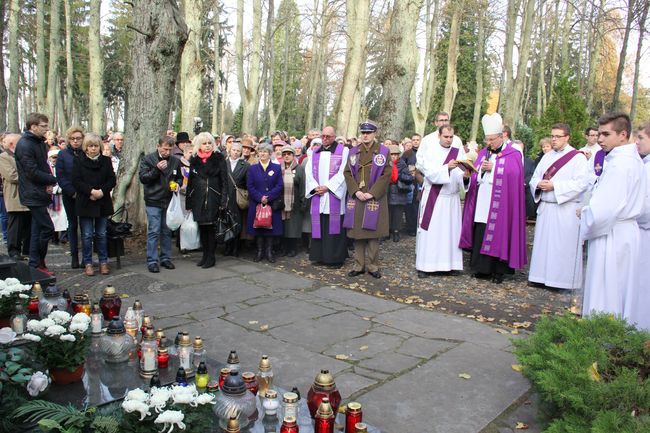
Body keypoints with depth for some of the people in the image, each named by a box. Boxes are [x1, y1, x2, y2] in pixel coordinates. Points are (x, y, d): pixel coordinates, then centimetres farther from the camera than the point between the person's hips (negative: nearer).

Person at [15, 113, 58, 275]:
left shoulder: (40, 142, 14)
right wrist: (54, 180, -11)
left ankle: (35, 265, 20)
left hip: (40, 193, 10)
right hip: (33, 194, -10)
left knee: (38, 229, 13)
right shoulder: (24, 144, -15)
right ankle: (39, 262, 5)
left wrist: (49, 183, -2)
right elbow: (32, 172, -20)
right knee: (47, 228, -9)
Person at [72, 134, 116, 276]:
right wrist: (91, 191, -18)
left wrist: (101, 191, -14)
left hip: (103, 203, 2)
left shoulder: (106, 160, 7)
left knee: (101, 234, 8)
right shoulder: (78, 161, 2)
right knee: (87, 235, 2)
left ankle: (103, 262, 16)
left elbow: (112, 180, 1)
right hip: (85, 203, -2)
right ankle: (88, 263, 11)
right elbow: (76, 181, -6)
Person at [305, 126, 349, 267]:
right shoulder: (314, 151, 14)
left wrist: (327, 187, -13)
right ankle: (319, 255, 13)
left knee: (334, 226, -3)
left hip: (333, 194, -4)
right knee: (318, 225, 6)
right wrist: (315, 187, -7)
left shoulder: (343, 151, 1)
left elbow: (342, 172, -7)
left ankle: (335, 258, 3)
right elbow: (308, 171, 9)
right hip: (317, 194, 4)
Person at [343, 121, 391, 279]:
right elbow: (348, 173, 6)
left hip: (375, 199, -2)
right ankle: (359, 265, 13)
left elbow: (386, 175, -5)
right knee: (357, 231, 4)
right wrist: (356, 191, -9)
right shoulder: (353, 152, 10)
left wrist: (372, 193, -13)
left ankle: (372, 265, 10)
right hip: (356, 198, 3)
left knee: (373, 232, 0)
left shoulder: (383, 151, 1)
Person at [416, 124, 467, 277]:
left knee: (450, 230, 4)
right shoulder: (430, 151, -2)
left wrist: (464, 174, -24)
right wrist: (447, 167, -27)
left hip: (451, 198, 3)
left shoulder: (459, 152, 6)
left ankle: (447, 263, 12)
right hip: (432, 197, -3)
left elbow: (460, 174, -2)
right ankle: (425, 265, 4)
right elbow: (430, 173, -14)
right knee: (430, 231, -2)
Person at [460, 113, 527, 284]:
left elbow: (512, 176, -12)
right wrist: (481, 169, -8)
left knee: (498, 236, -1)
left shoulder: (513, 155, 0)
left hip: (500, 204, -4)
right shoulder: (483, 153, 14)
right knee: (480, 235, 4)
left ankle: (498, 271, 10)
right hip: (481, 204, 5)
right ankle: (482, 269, 14)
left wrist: (492, 168, -12)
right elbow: (474, 177, 12)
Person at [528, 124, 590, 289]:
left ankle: (562, 279, 6)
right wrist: (539, 183, -9)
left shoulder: (578, 157, -5)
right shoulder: (547, 156, 15)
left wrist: (554, 186, -19)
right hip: (545, 207, 6)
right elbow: (534, 178, 14)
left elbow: (581, 183, -15)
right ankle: (542, 276, 17)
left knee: (563, 245, -3)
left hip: (566, 209, -6)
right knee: (543, 243, 8)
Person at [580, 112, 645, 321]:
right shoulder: (633, 160, 11)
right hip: (624, 230, 10)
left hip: (611, 237, -10)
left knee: (604, 295, -1)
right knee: (620, 292, 18)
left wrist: (586, 227, -8)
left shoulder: (619, 164, -21)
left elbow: (604, 209, -25)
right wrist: (588, 211, 8)